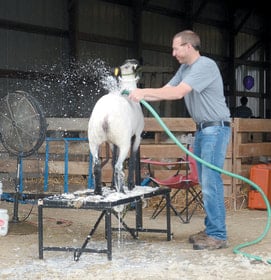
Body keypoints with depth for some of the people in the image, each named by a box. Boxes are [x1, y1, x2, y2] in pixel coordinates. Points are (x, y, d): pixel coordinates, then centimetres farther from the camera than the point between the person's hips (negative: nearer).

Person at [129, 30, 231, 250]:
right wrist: (138, 96, -2)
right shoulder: (184, 69, 14)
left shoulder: (206, 66, -16)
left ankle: (218, 235, -8)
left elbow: (177, 92, -24)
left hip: (216, 129, -9)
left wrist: (144, 92, -21)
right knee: (206, 182, 10)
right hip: (202, 130, 9)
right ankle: (211, 230, 17)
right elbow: (165, 91, 11)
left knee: (211, 182, -11)